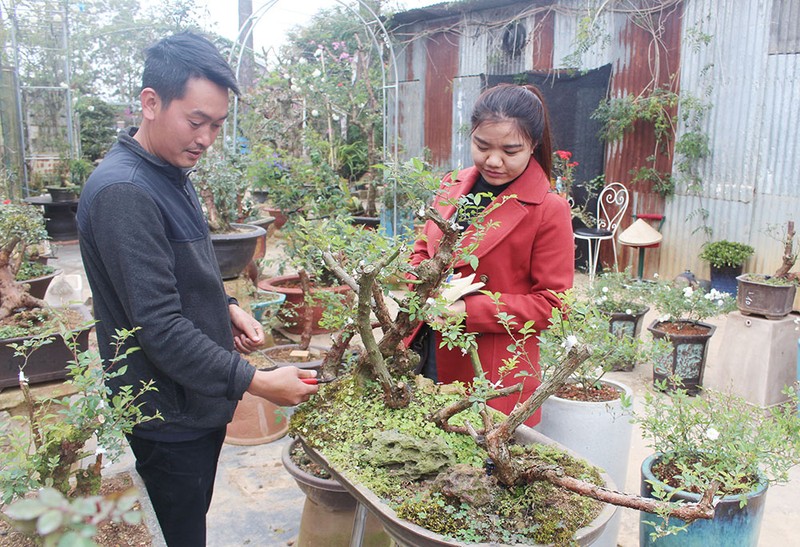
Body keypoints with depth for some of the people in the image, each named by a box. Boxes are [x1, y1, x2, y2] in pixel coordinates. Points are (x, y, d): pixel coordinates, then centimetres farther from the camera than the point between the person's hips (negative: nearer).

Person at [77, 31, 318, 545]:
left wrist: (227, 306, 2)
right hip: (169, 418, -9)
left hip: (203, 400, 9)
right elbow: (159, 326, -28)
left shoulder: (172, 173, 6)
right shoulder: (123, 193, -25)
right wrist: (254, 381, -25)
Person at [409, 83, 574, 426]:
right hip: (429, 359, 5)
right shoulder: (452, 187, 6)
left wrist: (468, 311, -18)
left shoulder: (550, 210, -11)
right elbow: (423, 251, 17)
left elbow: (553, 303, -11)